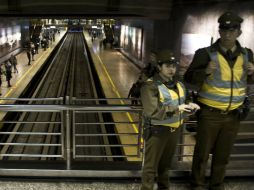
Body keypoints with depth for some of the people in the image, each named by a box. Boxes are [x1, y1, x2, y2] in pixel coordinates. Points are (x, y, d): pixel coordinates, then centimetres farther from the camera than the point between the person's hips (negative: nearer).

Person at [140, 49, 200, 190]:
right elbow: (152, 111, -28)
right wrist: (176, 109, -30)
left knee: (166, 162, 25)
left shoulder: (178, 84, 8)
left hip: (174, 130, 7)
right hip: (157, 131, -7)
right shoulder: (150, 86, -18)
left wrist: (189, 106, 0)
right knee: (151, 165, 4)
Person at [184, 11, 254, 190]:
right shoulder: (206, 53, -10)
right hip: (210, 114, -3)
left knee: (223, 155, 15)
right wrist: (205, 71, -29)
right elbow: (189, 78, -11)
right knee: (202, 153, 7)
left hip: (233, 115, 4)